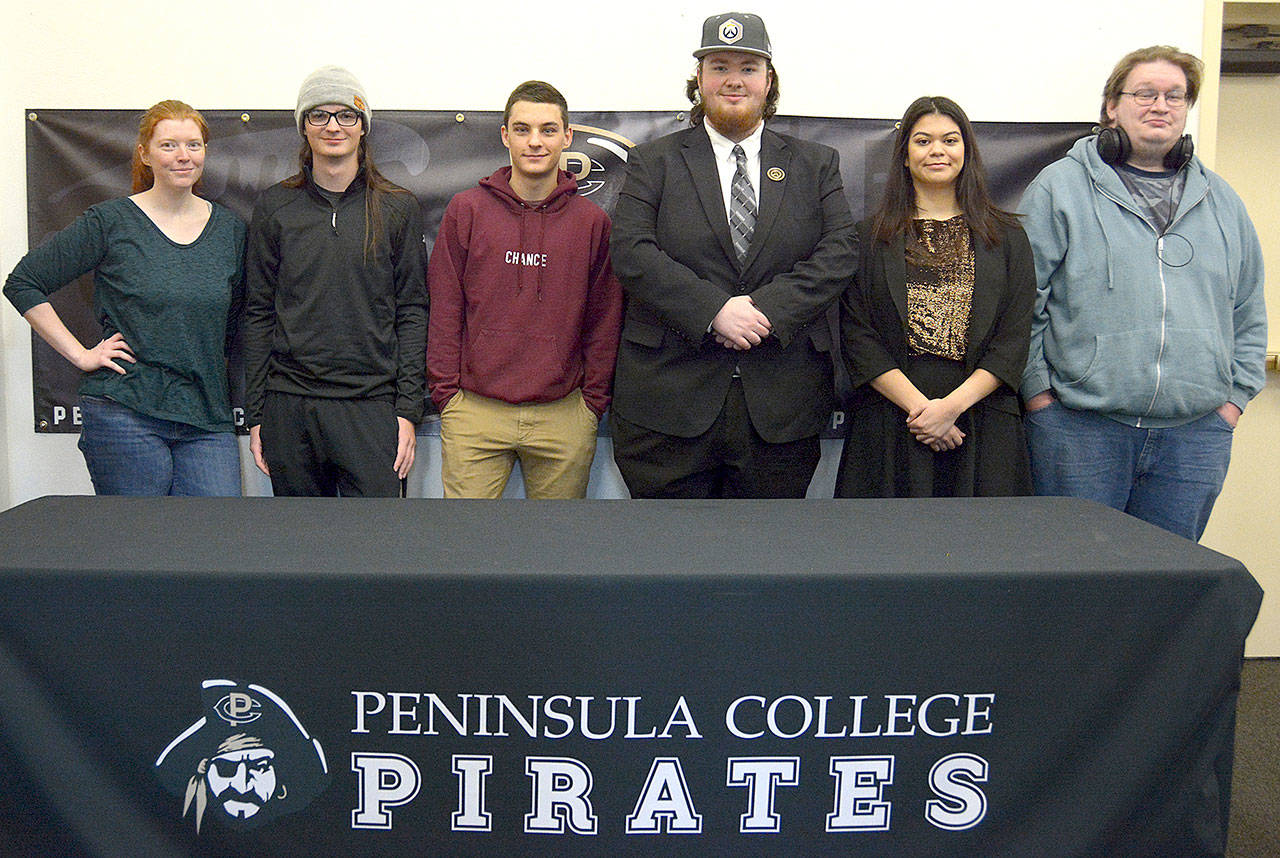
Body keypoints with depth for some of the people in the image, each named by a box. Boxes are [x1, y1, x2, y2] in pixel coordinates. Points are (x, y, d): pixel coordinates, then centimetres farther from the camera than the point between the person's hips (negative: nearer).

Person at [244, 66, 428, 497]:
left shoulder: (397, 208, 4)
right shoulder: (274, 206, 7)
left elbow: (412, 312, 3)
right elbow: (259, 313, 8)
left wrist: (408, 409, -4)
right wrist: (255, 413, 4)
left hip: (371, 405, -1)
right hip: (289, 407, 2)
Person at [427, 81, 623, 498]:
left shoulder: (593, 221, 5)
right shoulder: (465, 210, 4)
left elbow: (604, 321, 8)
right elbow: (443, 310, 5)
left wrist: (593, 401, 3)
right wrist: (445, 391, 0)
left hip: (564, 416, 1)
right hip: (474, 413, 0)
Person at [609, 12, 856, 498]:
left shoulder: (816, 165, 13)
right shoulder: (654, 162, 7)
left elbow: (840, 253, 0)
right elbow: (632, 254, -6)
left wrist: (766, 309, -15)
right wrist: (714, 312, -18)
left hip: (781, 408, 2)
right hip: (669, 401, -1)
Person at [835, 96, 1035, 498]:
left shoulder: (1007, 237, 10)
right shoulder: (870, 236, 7)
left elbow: (1015, 339, 2)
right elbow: (857, 336, -1)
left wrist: (953, 405, -11)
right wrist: (918, 405, -12)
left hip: (982, 427, 1)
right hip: (889, 426, -1)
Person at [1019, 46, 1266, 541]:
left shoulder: (1222, 202, 16)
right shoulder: (1060, 187, 1)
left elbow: (1249, 314, 19)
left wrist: (1234, 397, 10)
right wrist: (1038, 391, -9)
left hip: (1197, 435, 4)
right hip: (1080, 430, -4)